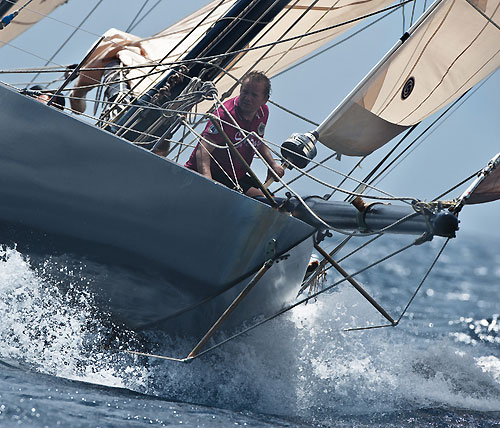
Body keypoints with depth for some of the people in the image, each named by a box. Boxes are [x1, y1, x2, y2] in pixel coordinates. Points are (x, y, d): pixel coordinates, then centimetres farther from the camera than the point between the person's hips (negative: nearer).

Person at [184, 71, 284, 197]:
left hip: (237, 176, 8)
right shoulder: (226, 114, -22)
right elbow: (203, 150, -33)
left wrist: (273, 164, 14)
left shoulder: (263, 112, 4)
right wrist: (206, 177, -51)